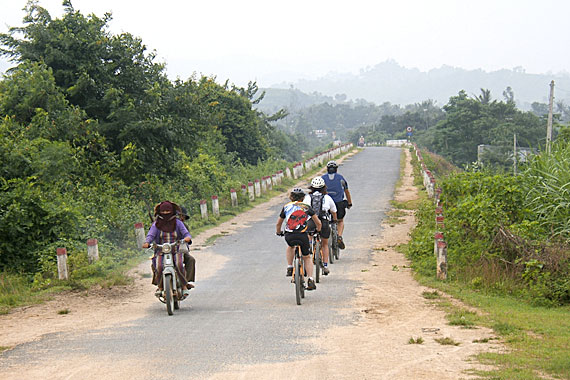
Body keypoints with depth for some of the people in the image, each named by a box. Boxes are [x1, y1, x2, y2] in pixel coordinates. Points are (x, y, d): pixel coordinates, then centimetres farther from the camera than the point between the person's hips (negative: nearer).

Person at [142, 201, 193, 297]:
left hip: (176, 251, 0)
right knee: (158, 267, -27)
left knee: (179, 265, -30)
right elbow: (151, 235, -4)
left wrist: (187, 238, -25)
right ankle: (160, 287, -3)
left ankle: (185, 286, -12)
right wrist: (147, 242, -26)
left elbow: (186, 233, 1)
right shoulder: (156, 224, 7)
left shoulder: (178, 223, 8)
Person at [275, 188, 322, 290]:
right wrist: (318, 230, 38)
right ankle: (310, 280, 7)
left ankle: (289, 267, 23)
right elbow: (318, 222, 17)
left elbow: (278, 224, 23)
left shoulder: (286, 207, 14)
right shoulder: (306, 207, 13)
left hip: (289, 236, 1)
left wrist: (278, 232, 43)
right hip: (303, 236, -1)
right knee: (307, 257, 20)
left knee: (290, 246, 37)